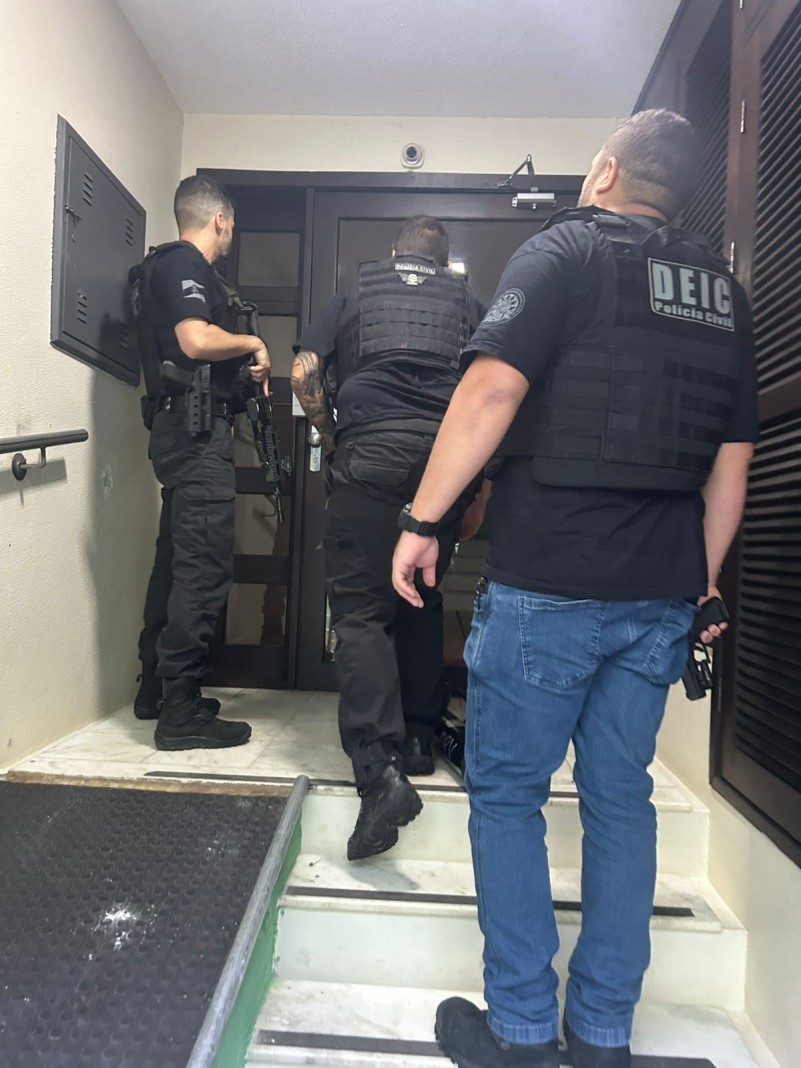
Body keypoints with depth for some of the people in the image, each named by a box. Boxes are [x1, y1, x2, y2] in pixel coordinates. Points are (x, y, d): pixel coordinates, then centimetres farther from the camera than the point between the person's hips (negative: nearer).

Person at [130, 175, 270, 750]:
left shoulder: (170, 268, 24)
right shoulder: (184, 266, -6)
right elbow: (197, 339, -22)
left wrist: (244, 368, 20)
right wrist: (254, 342, -6)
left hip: (184, 432, 11)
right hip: (197, 429, -11)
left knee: (177, 561, 13)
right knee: (205, 567, -11)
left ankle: (157, 690, 23)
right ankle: (181, 712, -6)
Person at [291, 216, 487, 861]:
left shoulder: (356, 294, 24)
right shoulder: (468, 302, 25)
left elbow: (303, 374, 12)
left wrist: (334, 439, 23)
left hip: (370, 450, -2)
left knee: (361, 608, -3)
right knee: (422, 596, 17)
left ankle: (381, 768, -17)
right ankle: (417, 740, 23)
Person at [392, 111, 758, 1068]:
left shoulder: (564, 251, 0)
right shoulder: (722, 290, 18)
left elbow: (494, 388, -16)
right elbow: (733, 457, 17)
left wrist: (423, 520, -11)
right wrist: (704, 578, 22)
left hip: (548, 583, -6)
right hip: (664, 594, 7)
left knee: (505, 793, 8)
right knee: (620, 798, 14)